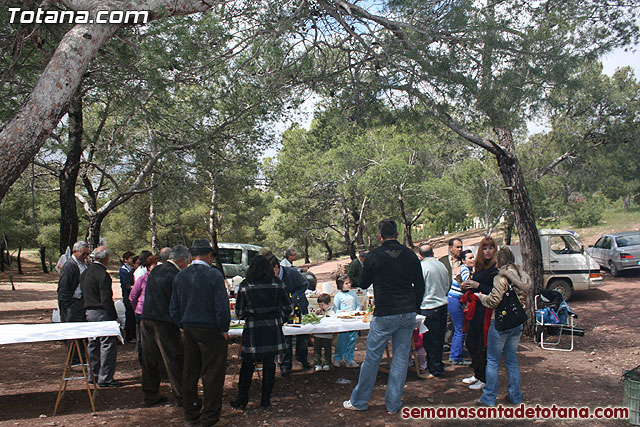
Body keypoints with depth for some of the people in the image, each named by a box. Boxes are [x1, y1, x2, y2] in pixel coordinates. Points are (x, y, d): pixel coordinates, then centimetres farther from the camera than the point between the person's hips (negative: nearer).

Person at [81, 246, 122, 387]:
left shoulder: (85, 272, 13)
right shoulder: (102, 274, -17)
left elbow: (84, 294, 18)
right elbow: (106, 299, -19)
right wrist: (114, 316, -15)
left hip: (88, 312, 10)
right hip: (101, 313, -10)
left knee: (93, 344, 17)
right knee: (109, 344, -4)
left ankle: (93, 375, 25)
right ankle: (105, 378, -3)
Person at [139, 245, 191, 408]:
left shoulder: (155, 270, 12)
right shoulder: (175, 275, -12)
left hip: (146, 318, 8)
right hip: (163, 321, -8)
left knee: (150, 359, 14)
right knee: (175, 359, 2)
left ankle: (150, 395, 23)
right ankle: (181, 396, 7)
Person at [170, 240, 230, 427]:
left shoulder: (180, 276, 5)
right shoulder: (214, 274, -13)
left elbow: (174, 308, 8)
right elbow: (222, 306, -16)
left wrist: (184, 326, 17)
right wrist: (224, 329, -5)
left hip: (189, 329, 6)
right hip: (210, 330, -6)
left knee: (190, 372, 15)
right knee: (212, 374, 2)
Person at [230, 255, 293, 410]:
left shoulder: (245, 286, -4)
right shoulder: (278, 284, 0)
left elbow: (239, 313, -1)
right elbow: (288, 308, 2)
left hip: (252, 330, -1)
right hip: (273, 330, 1)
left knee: (247, 364, 11)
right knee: (269, 364, 10)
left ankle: (242, 400, 17)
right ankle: (266, 400, 17)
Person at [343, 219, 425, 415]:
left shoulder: (374, 256, -6)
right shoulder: (410, 255, 4)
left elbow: (363, 284, 5)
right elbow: (420, 285, 8)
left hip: (384, 315, -3)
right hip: (408, 314, 4)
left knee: (372, 358, 6)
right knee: (401, 358, 10)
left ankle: (359, 401, 17)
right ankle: (393, 404, 16)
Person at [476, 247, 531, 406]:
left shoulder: (502, 277, -17)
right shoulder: (522, 277, 7)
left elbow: (493, 301, -22)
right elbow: (523, 300, 13)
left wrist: (481, 296, -4)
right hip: (517, 323, 7)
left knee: (492, 361, 3)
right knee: (512, 360, 17)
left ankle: (489, 398, 8)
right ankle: (515, 396, 23)